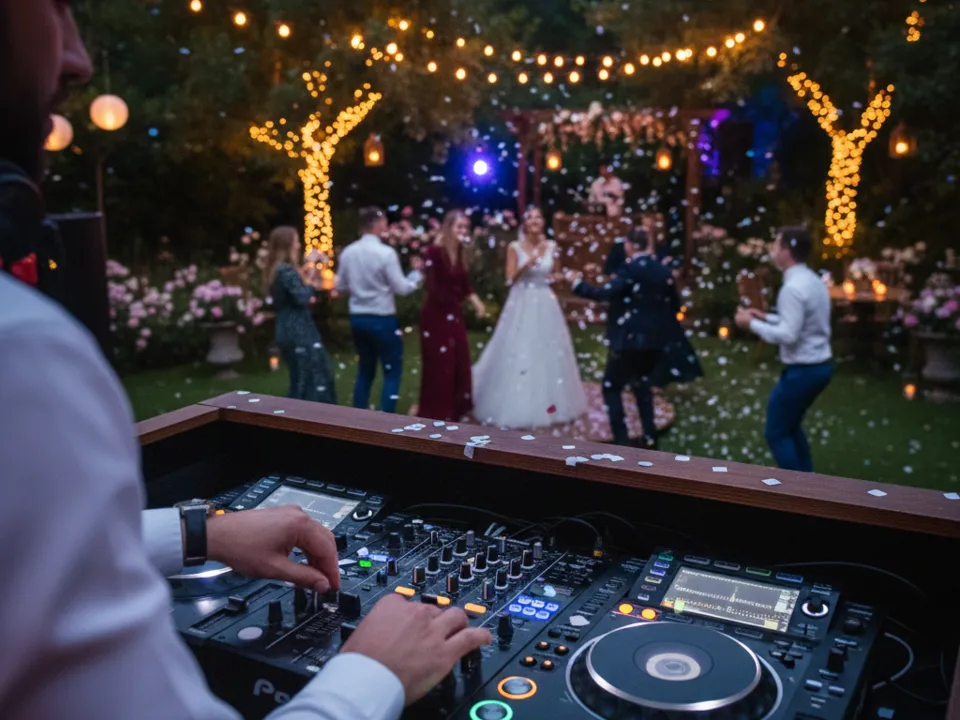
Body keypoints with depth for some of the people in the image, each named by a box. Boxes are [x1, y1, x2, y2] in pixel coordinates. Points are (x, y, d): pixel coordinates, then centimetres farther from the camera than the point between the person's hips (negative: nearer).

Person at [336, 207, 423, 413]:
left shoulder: (347, 252, 2)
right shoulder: (386, 253, -16)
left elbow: (340, 286, 9)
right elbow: (402, 288, -13)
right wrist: (416, 272, 2)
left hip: (357, 318, 6)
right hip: (383, 320, -6)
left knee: (365, 370, 18)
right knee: (392, 373, 5)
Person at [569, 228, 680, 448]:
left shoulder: (629, 269, -13)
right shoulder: (664, 271, 7)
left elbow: (604, 294, -24)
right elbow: (674, 306, 13)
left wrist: (578, 283, -14)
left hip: (629, 338, -7)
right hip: (654, 339, 7)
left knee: (611, 386, 5)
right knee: (641, 382, 25)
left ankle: (621, 440, -3)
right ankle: (649, 436, 23)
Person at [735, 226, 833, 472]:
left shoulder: (793, 288, -22)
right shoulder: (813, 281, 9)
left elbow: (789, 335, -26)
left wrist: (753, 324, -16)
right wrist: (766, 317, 12)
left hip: (802, 370, -10)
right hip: (820, 365, 10)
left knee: (777, 432, 3)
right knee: (790, 426, 24)